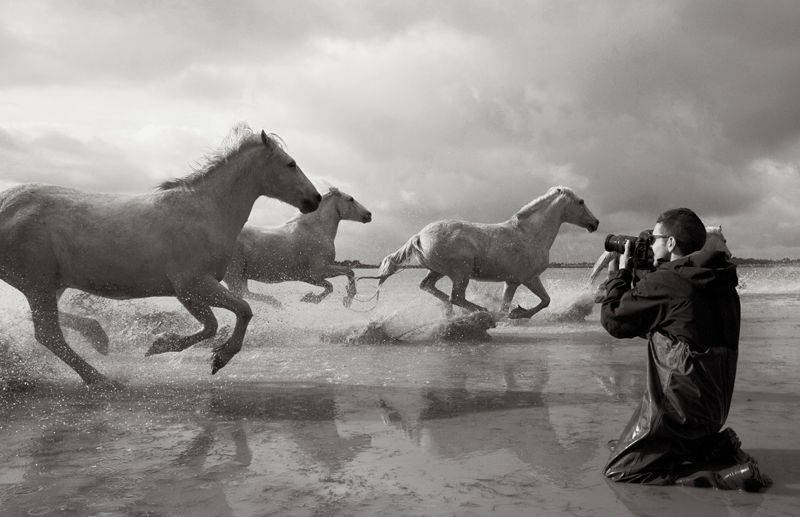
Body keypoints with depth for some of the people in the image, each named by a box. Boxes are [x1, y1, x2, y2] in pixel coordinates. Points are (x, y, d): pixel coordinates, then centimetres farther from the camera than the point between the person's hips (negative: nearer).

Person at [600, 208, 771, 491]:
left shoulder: (663, 281, -19)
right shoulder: (721, 282, 8)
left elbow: (613, 320, -8)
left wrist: (619, 274, 4)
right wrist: (638, 277, 15)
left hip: (678, 406, -9)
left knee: (619, 468, -2)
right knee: (622, 447, 24)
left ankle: (728, 473, -9)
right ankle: (717, 447, 10)